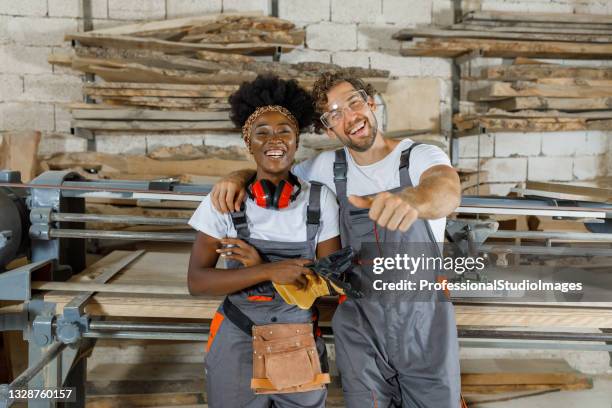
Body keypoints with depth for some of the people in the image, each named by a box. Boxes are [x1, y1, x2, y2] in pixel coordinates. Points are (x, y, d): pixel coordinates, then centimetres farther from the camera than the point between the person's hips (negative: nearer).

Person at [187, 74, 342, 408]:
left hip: (301, 350, 1)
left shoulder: (320, 200, -7)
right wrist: (270, 271, -24)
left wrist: (260, 265, -18)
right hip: (236, 348, 0)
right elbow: (196, 281, -12)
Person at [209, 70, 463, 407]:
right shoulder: (328, 167, -1)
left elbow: (447, 189, -33)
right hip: (359, 325, 2)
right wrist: (237, 177, -12)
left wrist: (411, 199, -57)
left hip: (425, 321, -1)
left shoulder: (422, 157, -10)